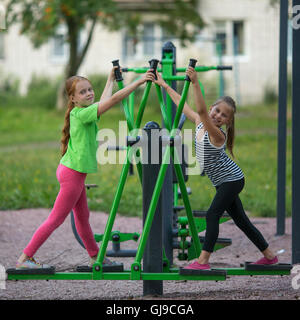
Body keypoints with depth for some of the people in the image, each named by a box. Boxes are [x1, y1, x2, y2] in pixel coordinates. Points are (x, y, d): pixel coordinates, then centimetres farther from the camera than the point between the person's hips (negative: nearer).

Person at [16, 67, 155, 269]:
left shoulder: (84, 112, 8)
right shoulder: (81, 113, -18)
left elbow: (104, 100, 31)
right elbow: (112, 100, -26)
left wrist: (111, 79, 39)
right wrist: (139, 82, -26)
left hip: (75, 173, 10)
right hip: (72, 174, -10)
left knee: (83, 216, 18)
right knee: (57, 219, -6)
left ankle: (95, 256, 28)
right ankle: (25, 258, -4)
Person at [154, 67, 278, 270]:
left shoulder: (218, 134, -23)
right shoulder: (199, 123, 1)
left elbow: (201, 110, -39)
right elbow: (183, 105, 13)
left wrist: (195, 83, -48)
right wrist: (164, 85, 18)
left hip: (232, 179, -9)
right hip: (223, 182, 9)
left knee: (212, 215, -15)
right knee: (240, 220, 13)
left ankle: (203, 261, -17)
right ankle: (269, 256, 21)